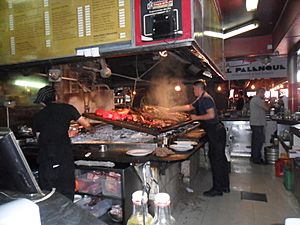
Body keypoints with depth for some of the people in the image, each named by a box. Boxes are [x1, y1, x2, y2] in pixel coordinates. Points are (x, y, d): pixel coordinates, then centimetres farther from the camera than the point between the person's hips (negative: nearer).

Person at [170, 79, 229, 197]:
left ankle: (217, 189, 8)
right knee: (220, 159, 16)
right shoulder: (201, 99, 16)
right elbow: (189, 107, 25)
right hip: (216, 132, 10)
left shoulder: (206, 99, -15)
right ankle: (224, 186, 28)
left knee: (216, 160, -3)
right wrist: (173, 109, 24)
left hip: (216, 133, -10)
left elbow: (211, 115, -24)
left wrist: (197, 117, -12)